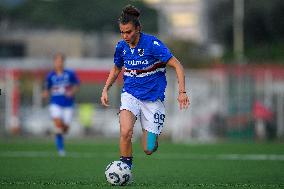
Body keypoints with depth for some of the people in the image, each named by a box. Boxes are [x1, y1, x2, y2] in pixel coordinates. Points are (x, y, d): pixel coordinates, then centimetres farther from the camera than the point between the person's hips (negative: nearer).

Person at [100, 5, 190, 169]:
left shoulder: (152, 44, -16)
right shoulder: (121, 46, -1)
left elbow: (177, 65, -16)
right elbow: (116, 69, 20)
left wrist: (182, 92, -26)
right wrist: (105, 89, 10)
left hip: (153, 98, -3)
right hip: (130, 94, 3)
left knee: (149, 149, -1)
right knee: (126, 132, -28)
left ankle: (154, 136, 35)